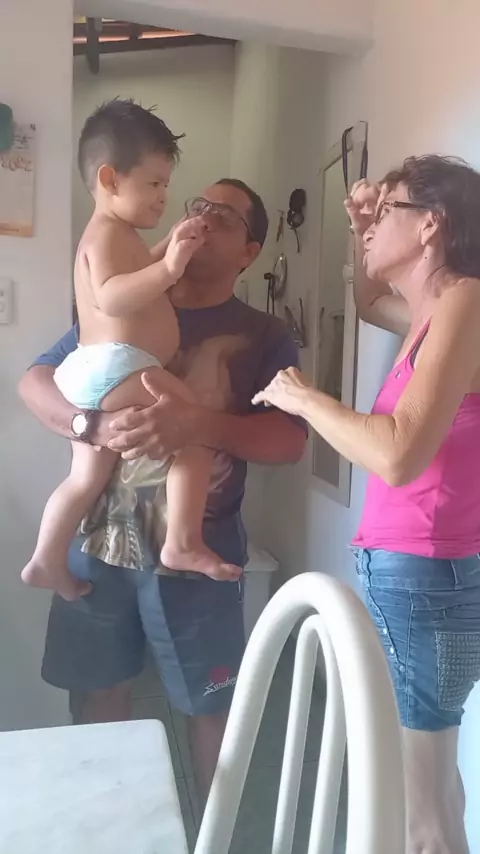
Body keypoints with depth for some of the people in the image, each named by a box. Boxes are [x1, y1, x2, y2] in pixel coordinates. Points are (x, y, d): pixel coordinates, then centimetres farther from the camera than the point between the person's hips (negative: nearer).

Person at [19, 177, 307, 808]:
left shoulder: (264, 337, -1)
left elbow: (291, 440, -11)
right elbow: (34, 382, 2)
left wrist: (201, 425, -29)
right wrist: (93, 423, -19)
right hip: (98, 538, 3)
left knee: (209, 703, 11)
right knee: (98, 693, 17)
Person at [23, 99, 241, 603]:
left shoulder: (114, 235, 23)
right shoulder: (108, 231, -9)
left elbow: (136, 276, 40)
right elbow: (111, 296, -25)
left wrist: (173, 248, 27)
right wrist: (168, 267, -36)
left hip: (87, 373, 11)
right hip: (115, 369, -11)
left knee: (86, 478, 18)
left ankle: (46, 562, 28)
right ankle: (182, 544, -19)